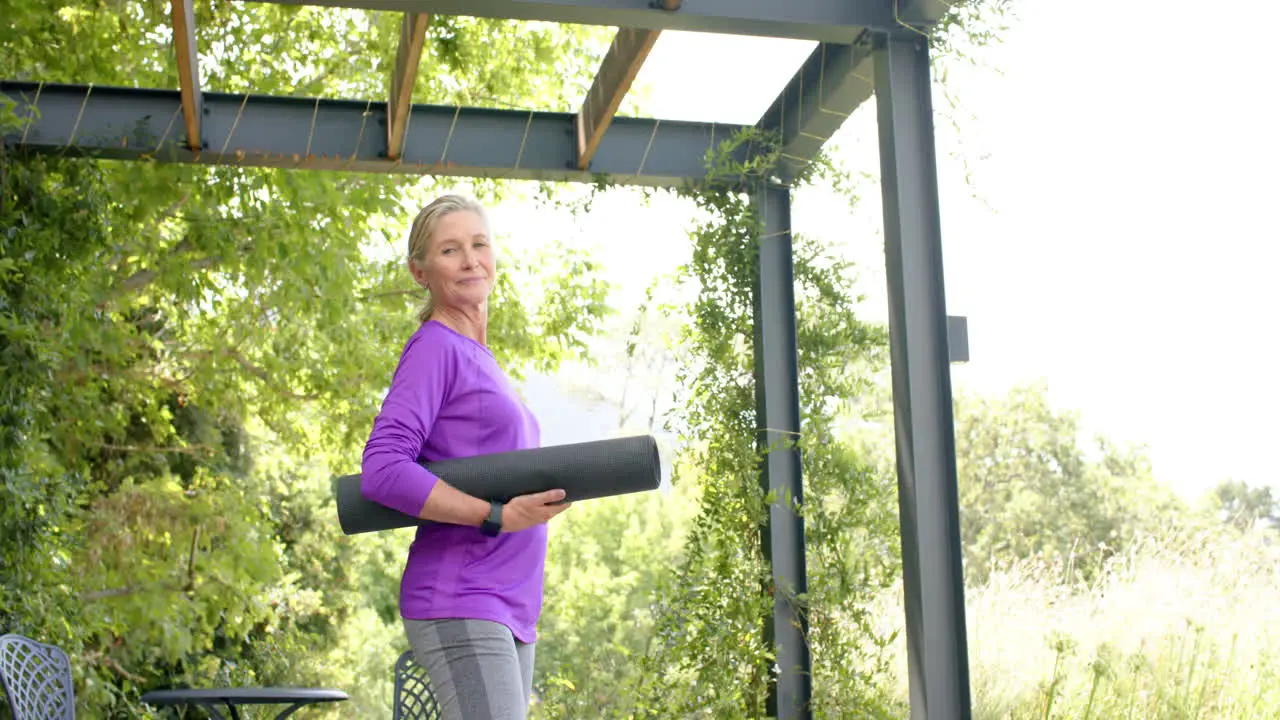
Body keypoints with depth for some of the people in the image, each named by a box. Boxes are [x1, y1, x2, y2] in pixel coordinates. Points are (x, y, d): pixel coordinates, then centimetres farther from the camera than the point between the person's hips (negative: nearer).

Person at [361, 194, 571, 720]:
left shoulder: (480, 360, 21)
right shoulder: (434, 349, -6)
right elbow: (382, 471, -17)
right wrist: (498, 517, -18)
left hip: (508, 611, 9)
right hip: (460, 610, -9)